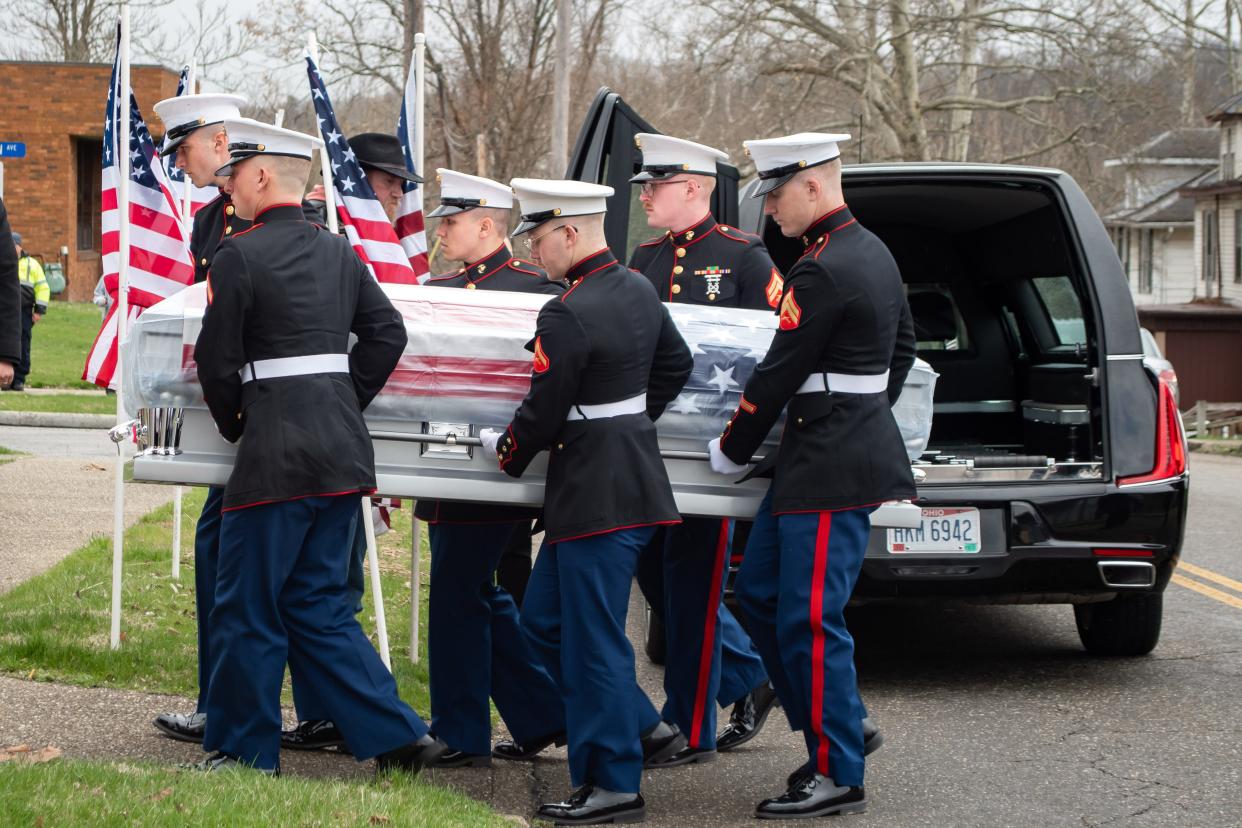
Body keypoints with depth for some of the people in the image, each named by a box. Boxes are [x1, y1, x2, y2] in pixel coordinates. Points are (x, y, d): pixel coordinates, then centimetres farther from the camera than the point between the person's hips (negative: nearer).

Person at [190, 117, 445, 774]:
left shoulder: (239, 256, -10)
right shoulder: (338, 254, 11)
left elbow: (217, 357, -7)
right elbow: (387, 333, 12)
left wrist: (234, 423, 10)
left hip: (276, 452, -7)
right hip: (342, 452, 7)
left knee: (247, 607, 5)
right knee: (316, 603, 15)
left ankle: (244, 754, 12)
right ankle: (398, 737, 10)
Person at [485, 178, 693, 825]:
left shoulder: (566, 317, -21)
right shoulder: (639, 290, 8)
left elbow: (543, 413, -16)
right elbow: (676, 365, 21)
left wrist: (505, 451, 4)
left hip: (595, 497, -10)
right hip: (634, 476, 10)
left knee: (593, 638, -1)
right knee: (545, 621, 18)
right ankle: (642, 728, 22)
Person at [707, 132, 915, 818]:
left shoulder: (823, 272, -19)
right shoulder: (872, 252, 12)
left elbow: (779, 375, -16)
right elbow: (901, 345, 23)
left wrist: (730, 451, -3)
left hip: (833, 471, -11)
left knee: (810, 620, -6)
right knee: (759, 590, 16)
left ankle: (837, 776, 1)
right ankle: (833, 730, 21)